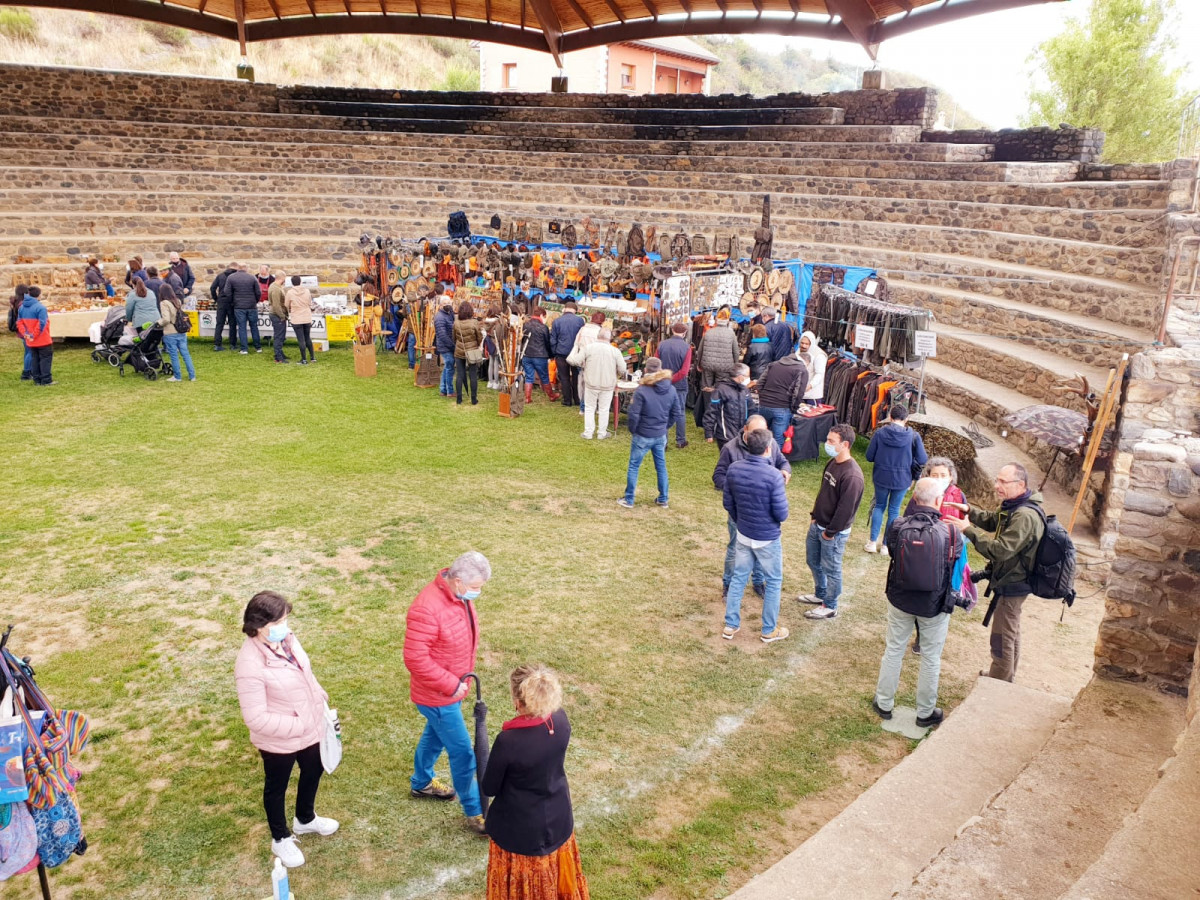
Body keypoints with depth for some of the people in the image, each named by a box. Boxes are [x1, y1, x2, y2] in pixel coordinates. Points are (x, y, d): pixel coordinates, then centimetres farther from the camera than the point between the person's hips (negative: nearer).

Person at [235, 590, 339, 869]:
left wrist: (321, 698, 3)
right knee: (276, 788, 20)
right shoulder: (250, 665, -34)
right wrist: (296, 726, -25)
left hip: (310, 728, 7)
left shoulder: (286, 638, -11)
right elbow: (256, 718, -31)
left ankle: (305, 819, 57)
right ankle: (281, 839, 46)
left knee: (313, 772, 29)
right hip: (278, 741, -7)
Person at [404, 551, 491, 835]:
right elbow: (415, 659, -31)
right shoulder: (427, 608, -33)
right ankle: (475, 813, 18)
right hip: (437, 696, -9)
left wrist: (463, 677, 13)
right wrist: (451, 685, -24)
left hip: (453, 688, 9)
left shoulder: (460, 595, -4)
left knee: (435, 736, 28)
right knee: (462, 752, 2)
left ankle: (422, 783, 52)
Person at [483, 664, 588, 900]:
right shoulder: (561, 720, -17)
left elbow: (489, 788, -15)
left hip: (520, 827, -5)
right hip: (557, 818, 5)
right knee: (554, 873, 29)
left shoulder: (508, 741, -32)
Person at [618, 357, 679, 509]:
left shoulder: (641, 391, -20)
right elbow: (675, 413, 5)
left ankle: (628, 500, 16)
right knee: (661, 466, 18)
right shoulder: (671, 390, -4)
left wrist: (632, 431, -2)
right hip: (661, 436, 5)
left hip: (642, 436, -4)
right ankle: (663, 499, 27)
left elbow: (633, 415, -18)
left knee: (634, 467, 9)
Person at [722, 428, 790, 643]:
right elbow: (782, 514, -21)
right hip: (768, 539, -5)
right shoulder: (774, 475, -26)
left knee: (738, 578, 19)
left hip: (743, 535, 5)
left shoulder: (734, 469, -9)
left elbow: (728, 503, 3)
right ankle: (769, 631, 26)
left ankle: (730, 625, 28)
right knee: (773, 583, 14)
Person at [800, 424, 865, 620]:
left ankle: (830, 607, 25)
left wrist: (830, 532, -18)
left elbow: (845, 509, -25)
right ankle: (820, 594, 44)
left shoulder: (852, 476, -28)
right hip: (817, 525, 9)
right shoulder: (832, 463, 2)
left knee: (831, 569, 7)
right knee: (813, 561, 24)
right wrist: (814, 516, 10)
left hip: (834, 532, -9)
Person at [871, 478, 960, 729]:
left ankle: (884, 703, 32)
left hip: (900, 599, 2)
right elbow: (957, 563, -4)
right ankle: (925, 712, 29)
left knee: (894, 650, 18)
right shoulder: (950, 533, -18)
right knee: (931, 658, 15)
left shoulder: (898, 526, -17)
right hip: (935, 605, -1)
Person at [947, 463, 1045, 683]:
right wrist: (969, 512, 1)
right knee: (1011, 632, 24)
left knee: (1002, 637, 1)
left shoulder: (1025, 516, -30)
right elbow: (993, 521, 18)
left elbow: (1001, 549, -34)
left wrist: (969, 530, -31)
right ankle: (1007, 677, 40)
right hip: (1012, 581, 11)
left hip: (1012, 584, -11)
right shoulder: (1014, 506, 3)